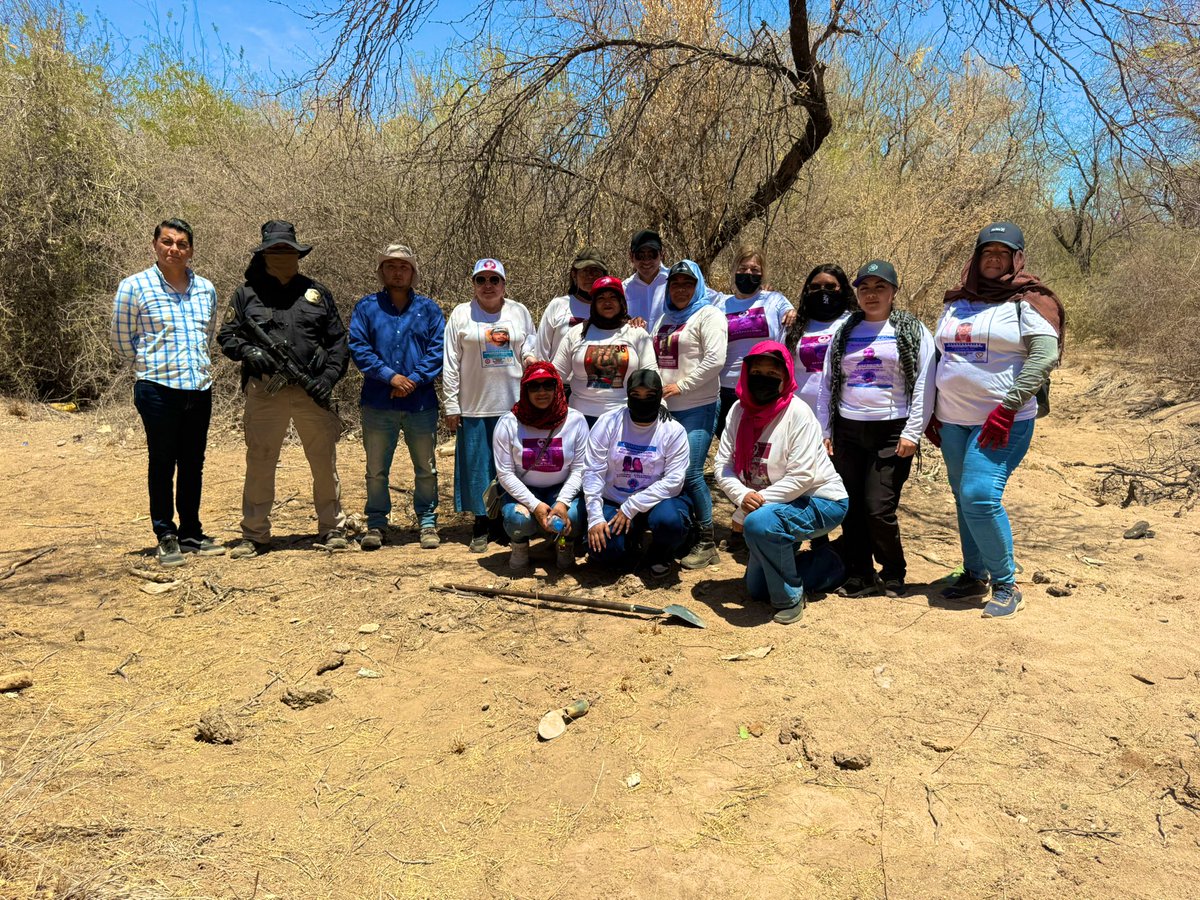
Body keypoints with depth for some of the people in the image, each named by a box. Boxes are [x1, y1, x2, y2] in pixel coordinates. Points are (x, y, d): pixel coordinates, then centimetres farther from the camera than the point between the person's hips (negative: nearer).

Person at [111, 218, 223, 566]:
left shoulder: (206, 289, 9)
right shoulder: (134, 287, -4)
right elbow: (121, 340, 3)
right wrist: (152, 364, 9)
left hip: (200, 388, 4)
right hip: (158, 388, -4)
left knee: (193, 464, 11)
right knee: (162, 463, 2)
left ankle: (191, 533, 22)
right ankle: (165, 536, 13)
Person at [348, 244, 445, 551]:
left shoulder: (428, 308, 6)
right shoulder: (366, 307, 6)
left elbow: (438, 349, -2)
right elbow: (358, 347, -4)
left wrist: (414, 380, -14)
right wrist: (390, 376, -15)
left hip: (421, 403, 0)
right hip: (378, 404, 0)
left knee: (426, 468, 8)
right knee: (376, 469, 8)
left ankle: (427, 522, 19)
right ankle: (376, 524, 20)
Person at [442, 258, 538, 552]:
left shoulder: (520, 312, 8)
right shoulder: (461, 314, 3)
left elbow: (531, 345, 19)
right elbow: (450, 364, 2)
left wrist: (530, 357, -5)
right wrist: (451, 406, -2)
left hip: (515, 404, 1)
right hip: (475, 406, -1)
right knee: (477, 465, 3)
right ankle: (482, 525, 16)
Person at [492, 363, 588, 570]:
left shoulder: (576, 420, -8)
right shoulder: (508, 423, -11)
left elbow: (579, 469, -6)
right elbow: (505, 473, -11)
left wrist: (563, 502, -22)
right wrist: (535, 505, -22)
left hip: (562, 489, 1)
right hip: (522, 490, 0)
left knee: (572, 515, -31)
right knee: (519, 519, -32)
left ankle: (565, 545, 7)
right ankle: (520, 546, 6)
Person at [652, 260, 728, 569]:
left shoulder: (708, 315, -2)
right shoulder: (664, 319, 21)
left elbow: (715, 360, -14)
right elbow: (654, 358, 26)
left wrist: (681, 386, -14)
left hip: (698, 408, -7)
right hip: (665, 409, 7)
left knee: (690, 474, -12)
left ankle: (706, 542, 0)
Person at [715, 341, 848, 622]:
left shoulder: (797, 412, -22)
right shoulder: (739, 410, -5)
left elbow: (801, 476, -28)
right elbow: (723, 465, -8)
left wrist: (745, 511, -28)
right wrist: (743, 496, -29)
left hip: (820, 502, -7)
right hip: (774, 507, 7)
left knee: (758, 522, -36)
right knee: (756, 589, 13)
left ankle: (790, 598, -14)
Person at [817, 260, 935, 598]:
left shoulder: (913, 332, 3)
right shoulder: (843, 332, 13)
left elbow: (924, 386, -2)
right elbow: (827, 384, 14)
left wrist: (912, 433, -10)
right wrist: (824, 431, 8)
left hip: (891, 433, -3)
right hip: (848, 431, 4)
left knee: (879, 509, -7)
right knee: (851, 509, 4)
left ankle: (893, 575, 15)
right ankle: (859, 577, 17)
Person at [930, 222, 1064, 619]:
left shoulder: (1027, 301, -3)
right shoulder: (955, 302, 13)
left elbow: (1045, 355, -14)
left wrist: (1008, 407, -21)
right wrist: (932, 413, 14)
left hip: (1002, 422, -6)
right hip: (953, 421, 6)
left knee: (981, 497, -16)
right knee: (964, 499, 10)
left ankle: (1006, 585, 0)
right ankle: (974, 576, 24)